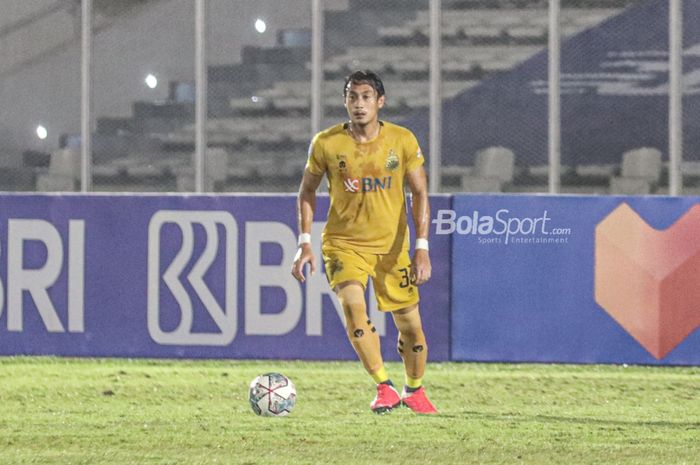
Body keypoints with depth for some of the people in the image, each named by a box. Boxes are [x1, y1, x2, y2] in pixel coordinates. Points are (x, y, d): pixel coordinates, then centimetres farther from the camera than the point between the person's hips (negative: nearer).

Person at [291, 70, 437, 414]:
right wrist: (305, 242, -3)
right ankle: (385, 388, -18)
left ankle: (414, 390, 30)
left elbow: (420, 194, -2)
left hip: (392, 244, 1)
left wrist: (422, 247, -11)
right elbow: (307, 191, 5)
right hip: (343, 242, -1)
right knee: (353, 306, -26)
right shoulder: (326, 144, -8)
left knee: (410, 325, 4)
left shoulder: (402, 141, -7)